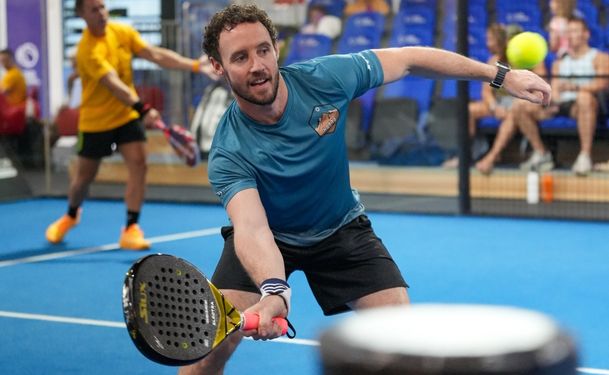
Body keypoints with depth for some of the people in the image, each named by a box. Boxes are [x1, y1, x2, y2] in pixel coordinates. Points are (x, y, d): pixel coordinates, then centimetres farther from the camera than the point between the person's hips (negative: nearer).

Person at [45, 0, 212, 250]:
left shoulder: (123, 32, -4)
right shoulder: (87, 50, -24)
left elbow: (156, 55, -9)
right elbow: (114, 84, -35)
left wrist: (195, 65, -20)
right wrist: (142, 109, -48)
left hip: (127, 115, 4)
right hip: (95, 121, -4)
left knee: (138, 164, -13)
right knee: (85, 176, 10)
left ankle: (131, 229, -7)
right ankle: (71, 215, 42)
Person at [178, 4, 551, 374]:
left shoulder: (324, 78, -25)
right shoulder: (229, 152, -32)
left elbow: (410, 59, -10)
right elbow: (250, 227, -46)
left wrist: (500, 75, -8)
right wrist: (273, 290, -67)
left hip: (341, 229, 3)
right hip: (267, 237, -2)